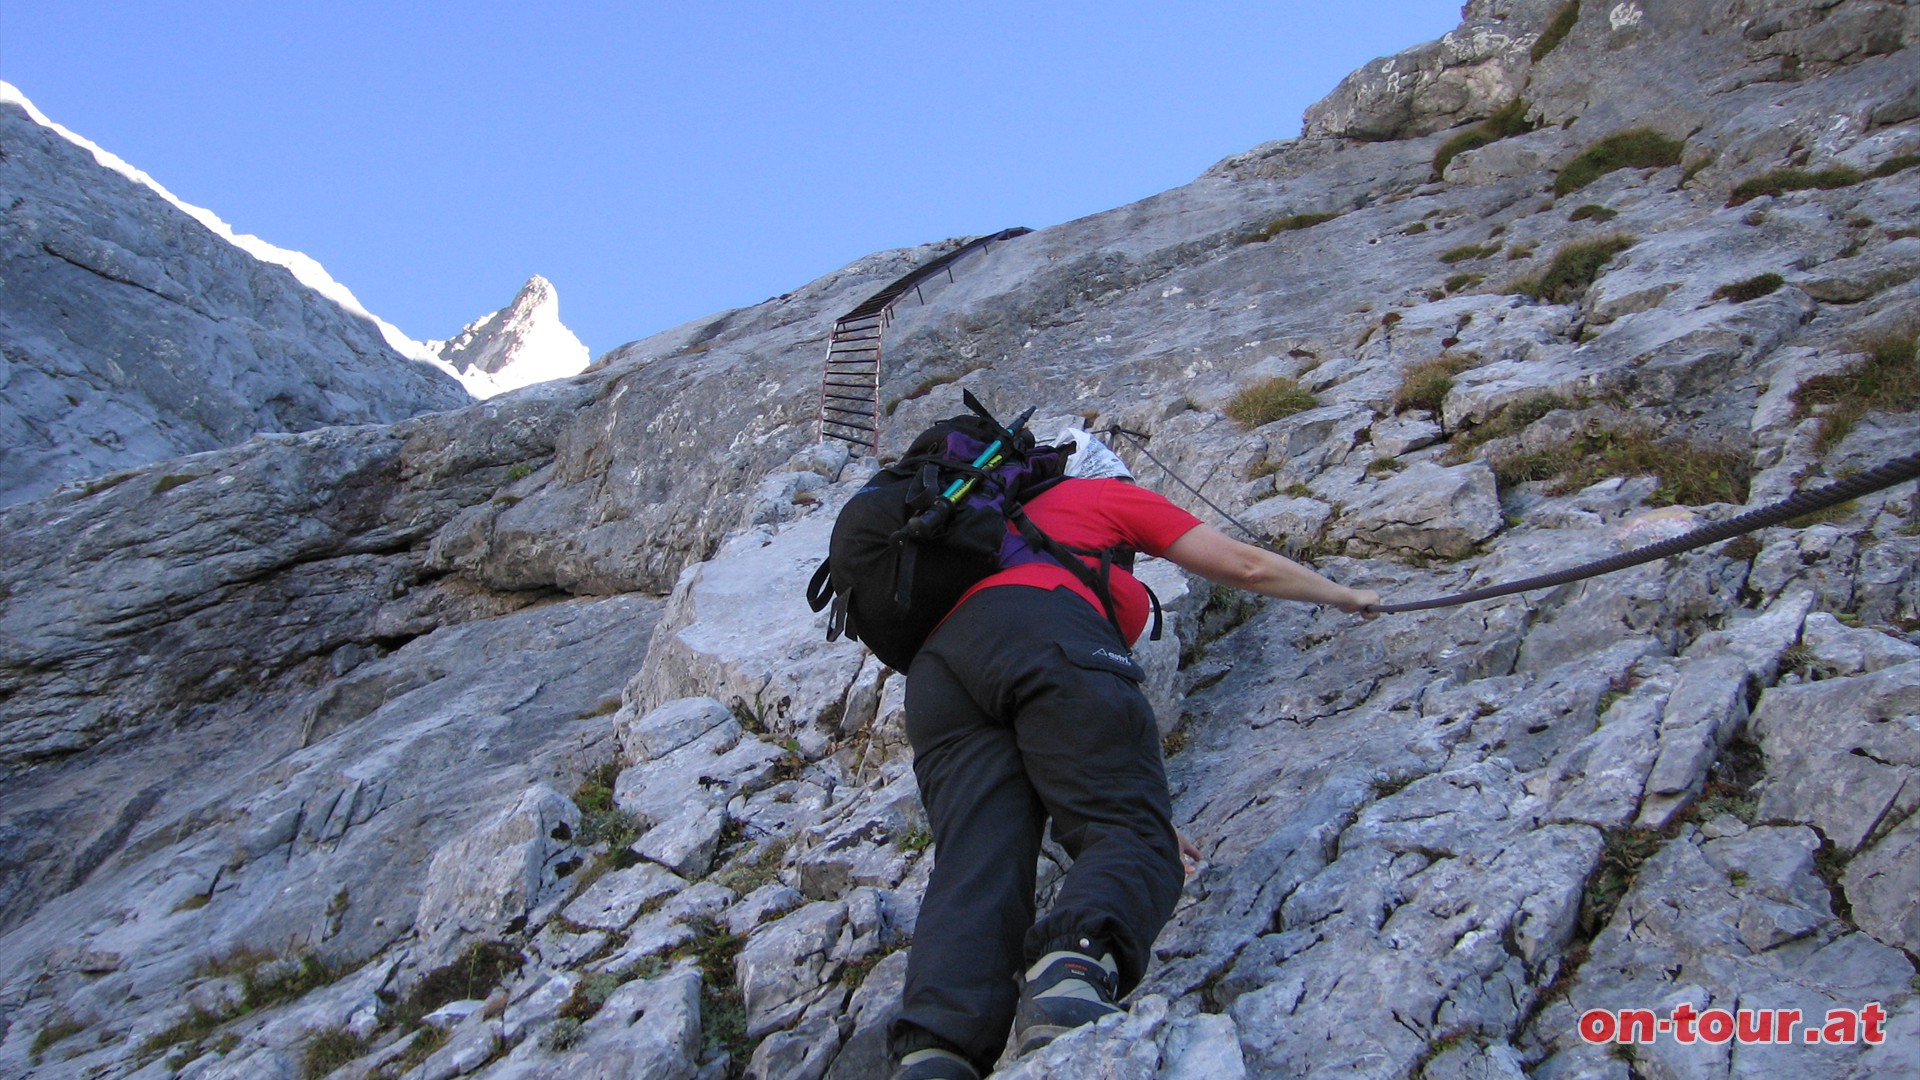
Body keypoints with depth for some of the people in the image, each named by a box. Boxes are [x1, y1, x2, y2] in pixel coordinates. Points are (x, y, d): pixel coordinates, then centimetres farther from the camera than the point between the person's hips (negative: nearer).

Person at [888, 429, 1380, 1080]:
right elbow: (1246, 567, 31)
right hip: (1045, 630, -5)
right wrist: (1343, 596, 49)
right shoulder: (1112, 495, 30)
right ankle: (1074, 966, -44)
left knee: (976, 866, -10)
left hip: (936, 662, 6)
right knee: (1134, 835, -11)